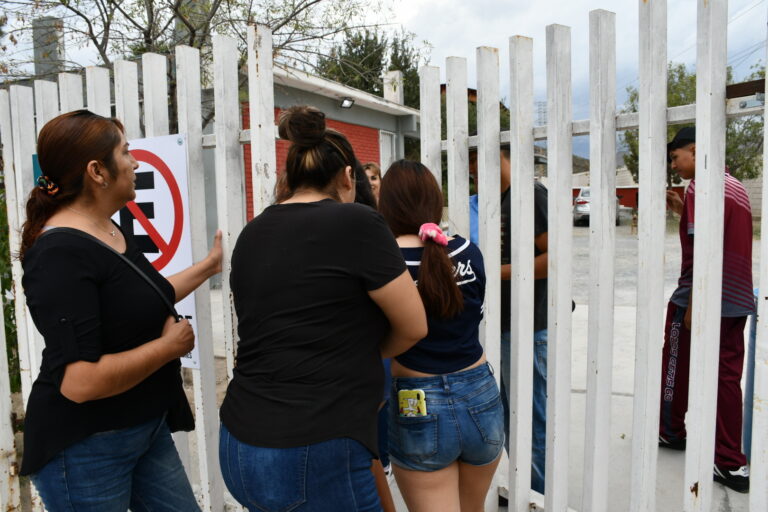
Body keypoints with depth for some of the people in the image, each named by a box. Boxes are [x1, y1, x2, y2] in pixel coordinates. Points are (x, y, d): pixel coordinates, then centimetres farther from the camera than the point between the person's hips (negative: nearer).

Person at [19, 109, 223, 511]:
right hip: (85, 449, -8)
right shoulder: (63, 253, -25)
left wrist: (209, 265, 20)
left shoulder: (108, 232, 4)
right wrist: (169, 345, -20)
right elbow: (78, 381, -31)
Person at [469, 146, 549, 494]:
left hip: (529, 328, -9)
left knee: (532, 417, 3)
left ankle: (541, 495, 20)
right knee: (510, 413, 18)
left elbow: (554, 257, -21)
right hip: (505, 325, 9)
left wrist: (497, 271, -19)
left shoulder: (530, 193, -14)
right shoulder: (499, 200, 14)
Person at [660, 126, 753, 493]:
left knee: (677, 369, 10)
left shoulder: (701, 187, -13)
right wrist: (683, 211, 12)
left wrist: (692, 303, -19)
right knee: (726, 377, 10)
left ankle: (671, 432, 28)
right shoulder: (735, 185, 14)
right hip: (736, 301, 8)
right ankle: (731, 464, 14)